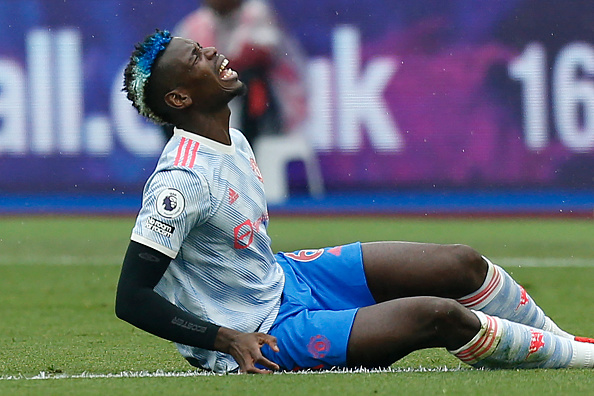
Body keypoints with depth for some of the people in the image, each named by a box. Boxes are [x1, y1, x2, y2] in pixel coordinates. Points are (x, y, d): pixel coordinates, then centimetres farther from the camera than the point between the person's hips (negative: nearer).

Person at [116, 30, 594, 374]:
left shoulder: (233, 142, 4)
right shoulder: (182, 180, -26)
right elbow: (131, 298, -26)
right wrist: (230, 340, -30)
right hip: (260, 336, -10)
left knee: (462, 265, 4)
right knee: (437, 316, -22)